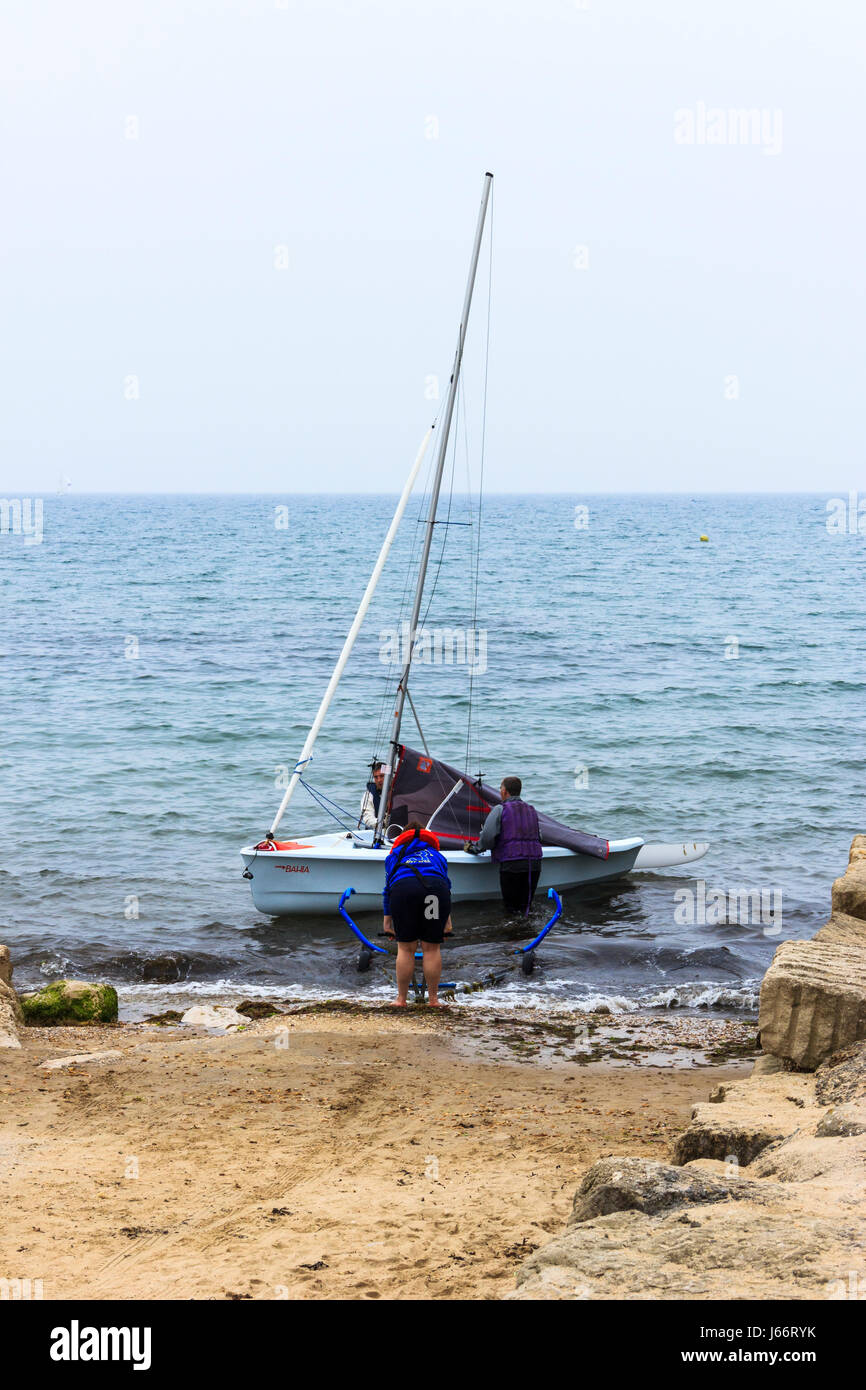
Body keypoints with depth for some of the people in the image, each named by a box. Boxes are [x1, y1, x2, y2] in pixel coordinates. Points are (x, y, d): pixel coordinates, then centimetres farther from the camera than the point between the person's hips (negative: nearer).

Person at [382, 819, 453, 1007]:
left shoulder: (395, 855, 34)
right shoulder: (436, 855, 35)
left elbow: (388, 888, 30)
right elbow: (446, 884, 26)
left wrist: (387, 921, 30)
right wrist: (447, 920, 23)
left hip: (403, 888, 0)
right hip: (435, 887, 0)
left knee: (405, 948, 7)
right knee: (432, 948, 7)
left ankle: (401, 998, 12)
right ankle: (433, 999, 12)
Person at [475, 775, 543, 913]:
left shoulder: (500, 810, -2)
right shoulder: (532, 810, 17)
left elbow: (487, 837, -10)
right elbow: (538, 837, 18)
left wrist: (479, 848, 9)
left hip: (511, 865, -5)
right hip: (534, 863, 5)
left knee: (512, 907, 4)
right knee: (525, 906, 14)